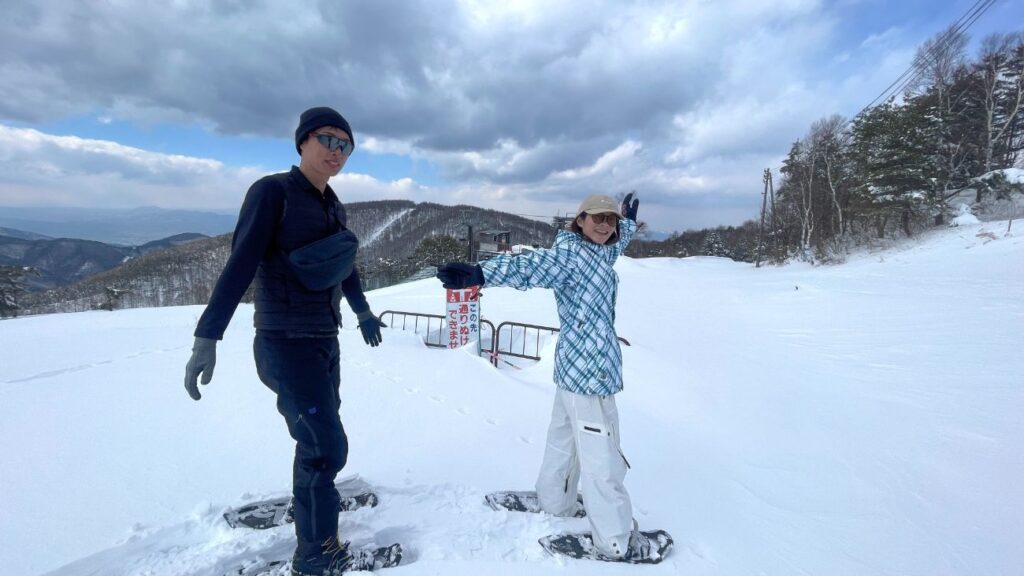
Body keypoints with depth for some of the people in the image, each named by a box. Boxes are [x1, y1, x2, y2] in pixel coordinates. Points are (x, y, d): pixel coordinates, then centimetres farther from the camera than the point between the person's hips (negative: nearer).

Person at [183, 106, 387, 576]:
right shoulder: (273, 191, -11)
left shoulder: (333, 206, 10)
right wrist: (208, 336, -21)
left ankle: (313, 521, 40)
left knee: (316, 440, 19)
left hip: (325, 342, 7)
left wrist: (363, 311, 32)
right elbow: (240, 265, -17)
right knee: (327, 447, -7)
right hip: (286, 343, -7)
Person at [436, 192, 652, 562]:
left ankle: (553, 502, 44)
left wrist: (629, 220, 49)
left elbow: (617, 242, 35)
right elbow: (530, 267, -32)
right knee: (603, 457, 1)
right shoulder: (570, 252, -16)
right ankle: (616, 541, 16)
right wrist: (480, 274, -47)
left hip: (576, 365, 10)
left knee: (565, 438, 24)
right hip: (589, 369, -10)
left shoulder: (600, 253, 12)